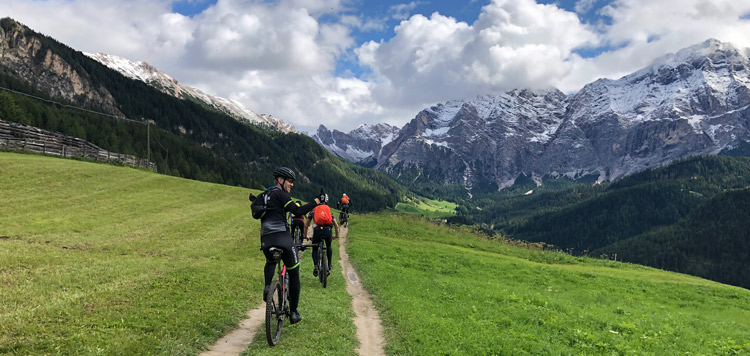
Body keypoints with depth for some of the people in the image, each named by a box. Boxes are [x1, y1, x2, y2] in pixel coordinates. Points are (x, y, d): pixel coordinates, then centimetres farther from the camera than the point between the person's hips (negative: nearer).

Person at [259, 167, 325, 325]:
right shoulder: (280, 194, -4)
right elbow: (298, 211, -14)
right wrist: (317, 200, -10)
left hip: (265, 240, 7)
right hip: (282, 237, -7)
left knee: (270, 263, 37)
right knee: (293, 274, 7)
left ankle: (267, 286, 10)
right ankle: (293, 313, 9)